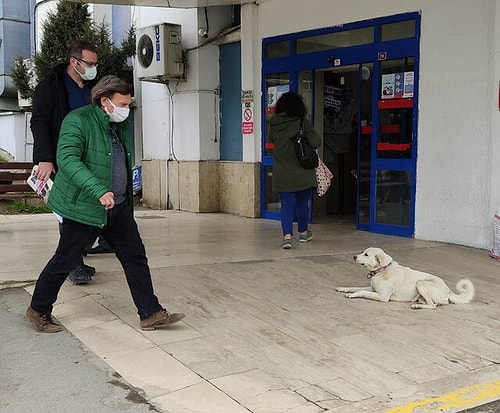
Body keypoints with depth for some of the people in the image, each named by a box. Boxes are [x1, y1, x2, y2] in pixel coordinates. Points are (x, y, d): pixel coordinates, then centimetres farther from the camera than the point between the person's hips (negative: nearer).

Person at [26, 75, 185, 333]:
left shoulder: (124, 124, 10)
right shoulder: (78, 121, -15)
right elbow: (67, 159, -28)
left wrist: (127, 200, 23)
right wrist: (99, 191, -37)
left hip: (119, 208, 7)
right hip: (85, 208, -7)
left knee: (135, 257, 4)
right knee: (64, 261, 5)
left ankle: (150, 314, 11)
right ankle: (39, 310, 26)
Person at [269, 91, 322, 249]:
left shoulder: (274, 123, -1)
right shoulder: (303, 123, -12)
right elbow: (316, 143, -15)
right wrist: (315, 135, 5)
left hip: (281, 172, 2)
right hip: (302, 172, -2)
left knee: (286, 204, 4)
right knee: (302, 203, 15)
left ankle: (287, 235, -13)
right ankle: (303, 233, 31)